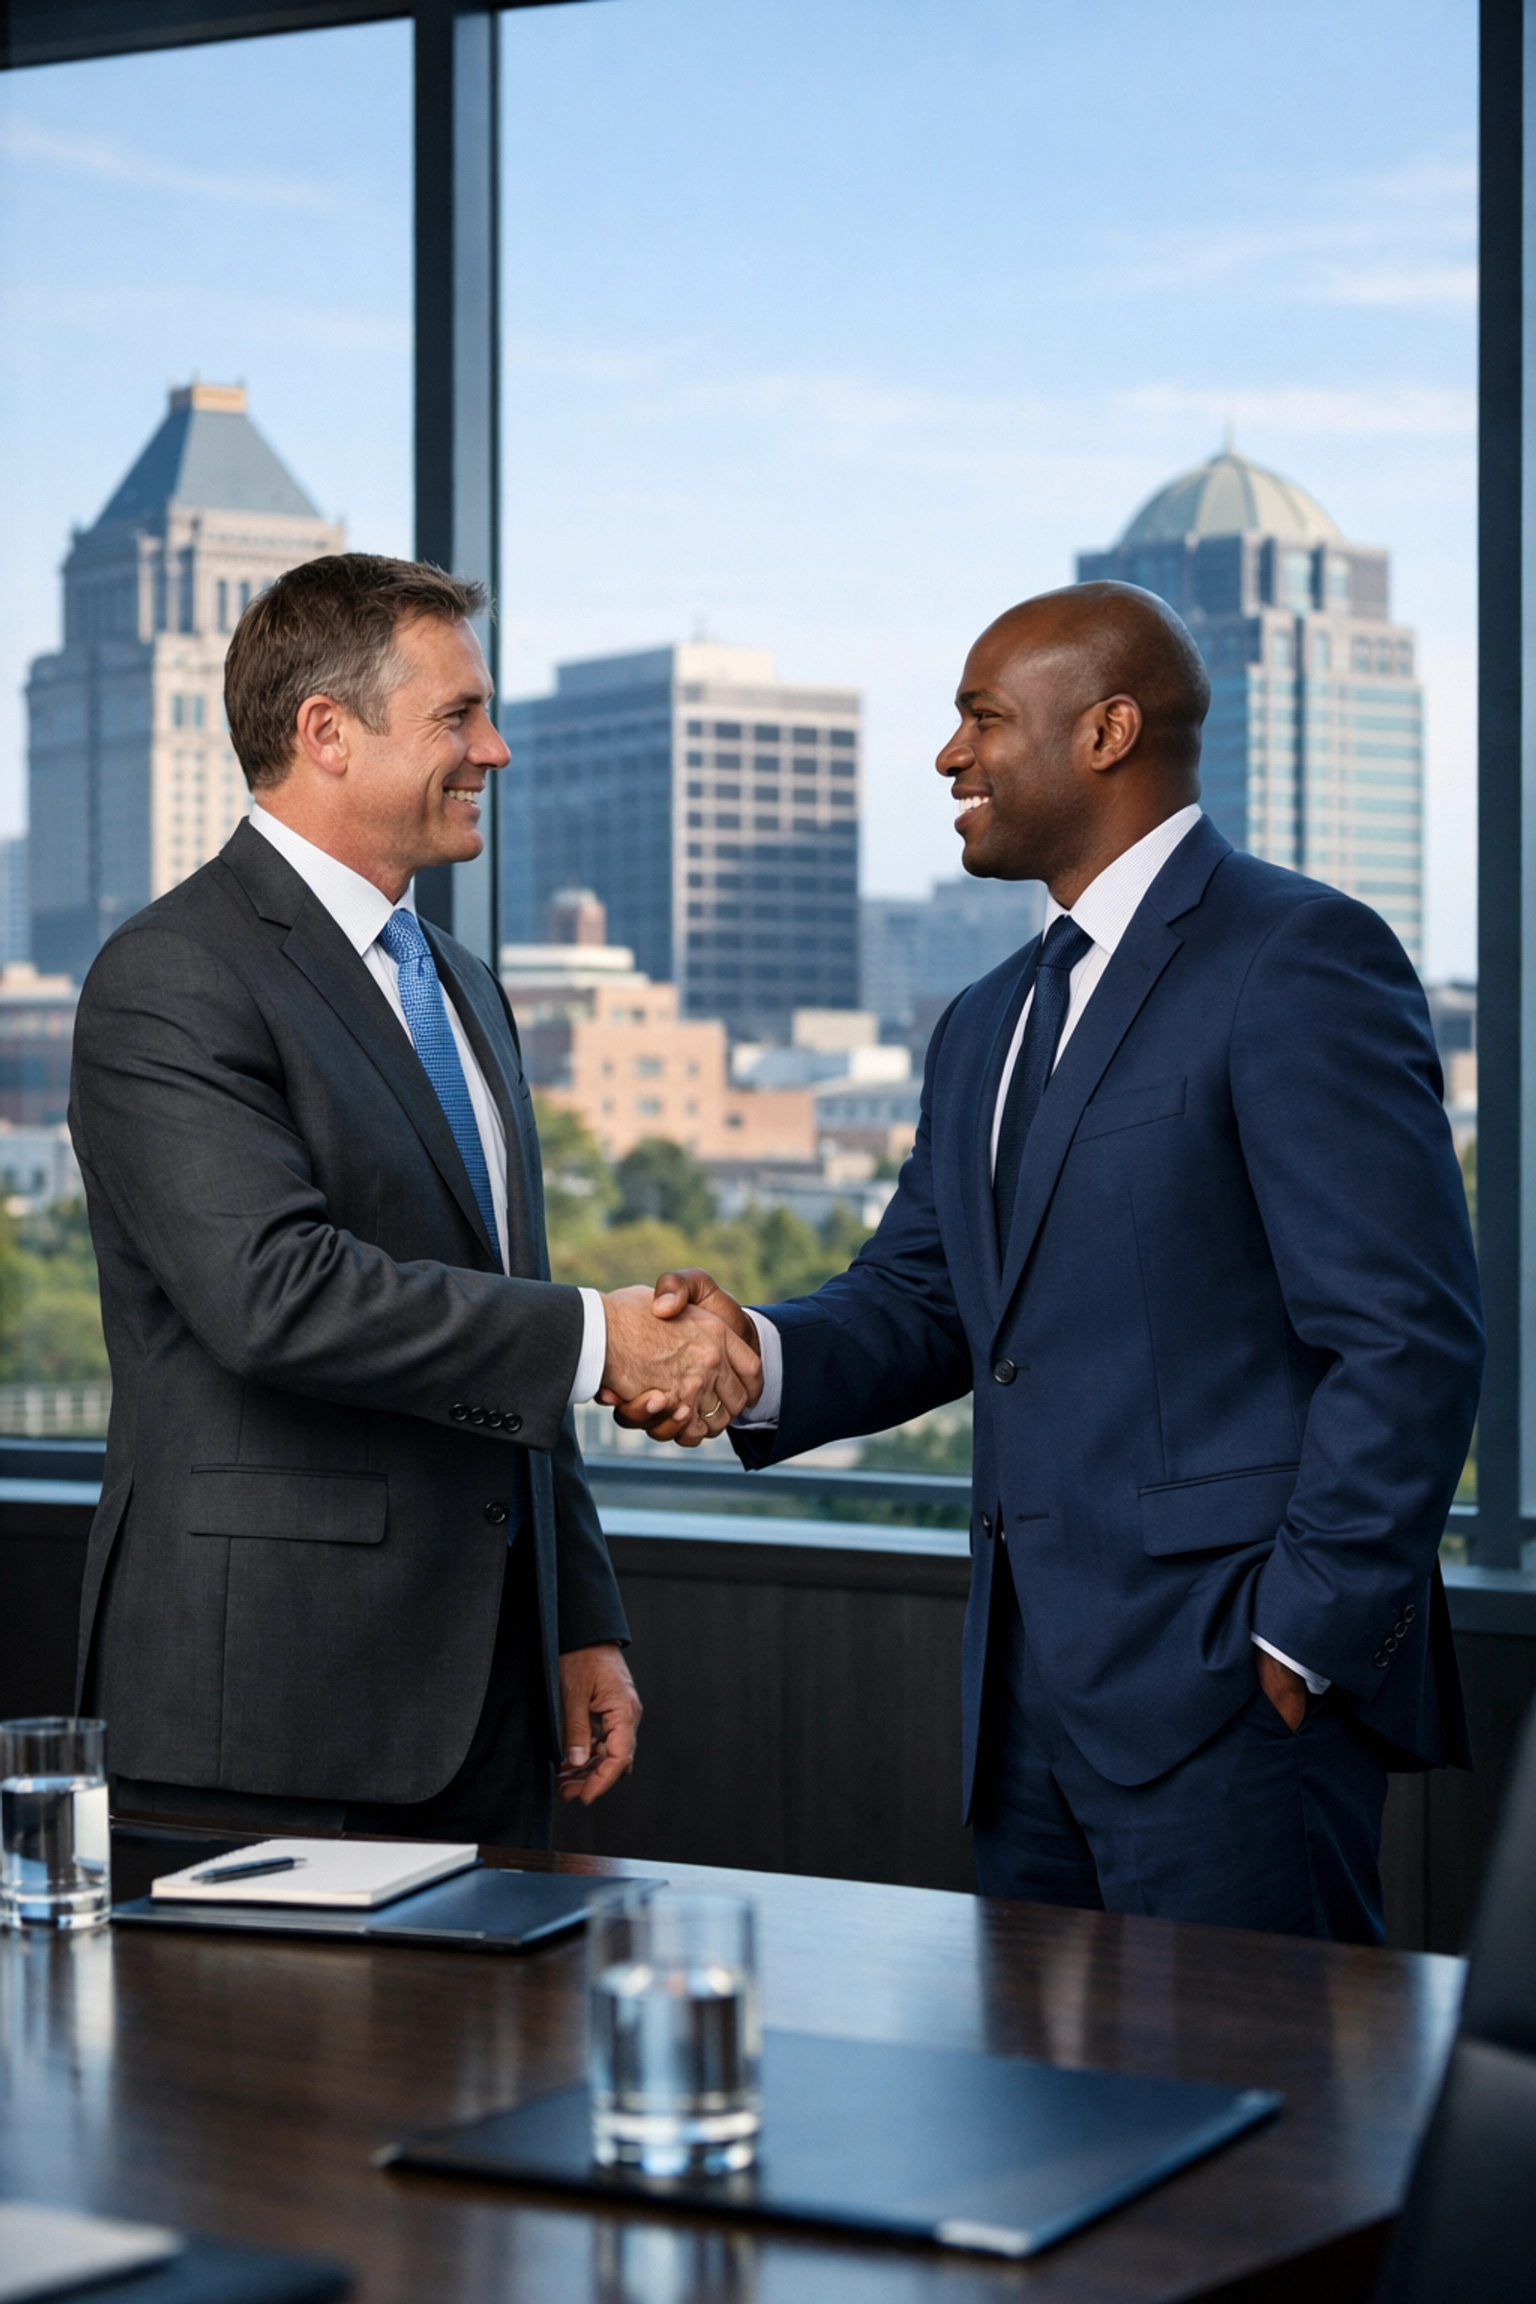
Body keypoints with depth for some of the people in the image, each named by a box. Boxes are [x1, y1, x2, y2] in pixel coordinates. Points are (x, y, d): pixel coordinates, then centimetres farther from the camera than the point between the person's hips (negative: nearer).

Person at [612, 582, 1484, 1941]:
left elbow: (1407, 1335, -15)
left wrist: (1305, 1637, -16)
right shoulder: (989, 1025, 20)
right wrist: (760, 1355, -5)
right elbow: (916, 1300, 16)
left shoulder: (1297, 958, -9)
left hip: (1234, 1682, -8)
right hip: (1033, 1692, 8)